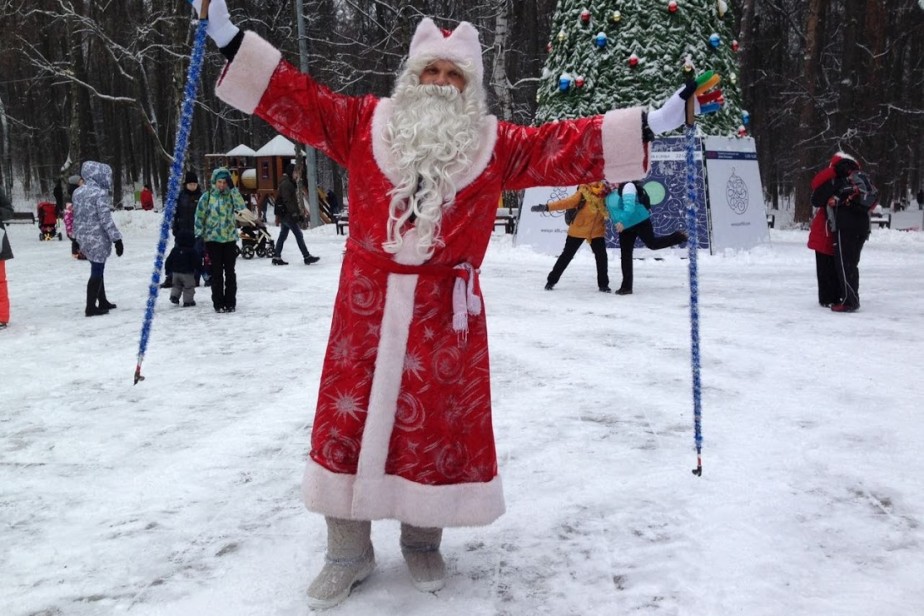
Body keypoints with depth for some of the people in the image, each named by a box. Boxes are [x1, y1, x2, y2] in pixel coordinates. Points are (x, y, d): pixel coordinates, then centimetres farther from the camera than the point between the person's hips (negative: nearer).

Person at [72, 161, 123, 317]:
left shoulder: (78, 192, 8)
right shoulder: (100, 193, -16)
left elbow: (76, 216, 14)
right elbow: (106, 219, -19)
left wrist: (78, 236, 22)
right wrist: (116, 238, -14)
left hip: (83, 237, 8)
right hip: (98, 238, -8)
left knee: (97, 270, 19)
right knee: (97, 272, 0)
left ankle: (102, 302, 30)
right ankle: (91, 307, 2)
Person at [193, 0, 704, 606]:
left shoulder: (495, 143, 5)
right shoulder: (366, 123, 6)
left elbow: (563, 147, 2)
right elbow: (296, 99, 7)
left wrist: (651, 124, -4)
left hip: (446, 310, 0)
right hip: (367, 303, 0)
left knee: (439, 421, 6)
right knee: (348, 419, 4)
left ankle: (423, 541, 30)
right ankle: (349, 552, 22)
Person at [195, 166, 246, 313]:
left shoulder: (231, 196, 3)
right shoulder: (207, 197, -1)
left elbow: (241, 206, -16)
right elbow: (199, 217, 2)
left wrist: (232, 188, -18)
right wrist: (199, 236, -2)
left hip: (230, 238, 1)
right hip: (213, 239, -1)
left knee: (230, 271, 5)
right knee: (217, 272, 2)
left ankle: (230, 302, 13)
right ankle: (218, 303, 9)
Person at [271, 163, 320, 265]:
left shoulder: (291, 183, 18)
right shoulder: (286, 184, -14)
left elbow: (296, 199, 21)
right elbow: (287, 200, -21)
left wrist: (301, 211, 13)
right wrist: (294, 213, -24)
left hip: (285, 214, 10)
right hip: (286, 213, -10)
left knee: (283, 235, 11)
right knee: (298, 234, -9)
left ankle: (277, 258, 15)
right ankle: (307, 257, -9)